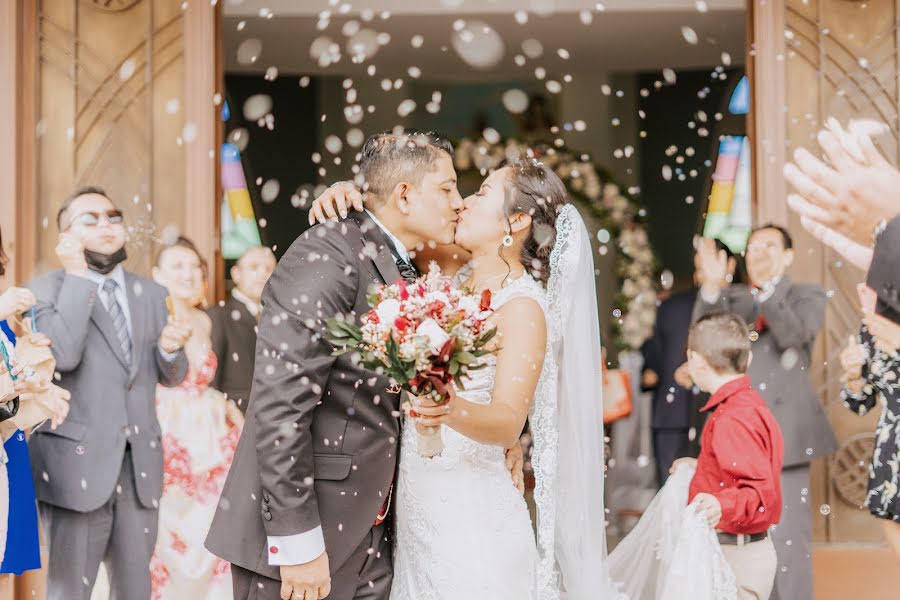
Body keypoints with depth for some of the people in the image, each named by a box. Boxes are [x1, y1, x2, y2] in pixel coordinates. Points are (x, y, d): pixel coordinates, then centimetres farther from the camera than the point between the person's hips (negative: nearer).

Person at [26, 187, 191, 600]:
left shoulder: (151, 293, 13)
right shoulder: (45, 290, -3)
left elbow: (171, 376, 15)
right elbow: (62, 355, -21)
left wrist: (170, 348, -8)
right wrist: (78, 276, -15)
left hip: (139, 465, 5)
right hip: (77, 464, -5)